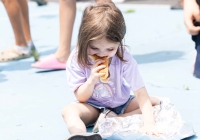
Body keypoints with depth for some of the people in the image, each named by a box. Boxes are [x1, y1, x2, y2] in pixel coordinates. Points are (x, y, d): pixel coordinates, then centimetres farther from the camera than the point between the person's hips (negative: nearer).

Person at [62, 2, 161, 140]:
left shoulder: (124, 58, -21)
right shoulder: (76, 60, -20)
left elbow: (141, 93, -23)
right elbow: (81, 98, -14)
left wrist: (149, 123, -36)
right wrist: (91, 80, -34)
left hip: (122, 104, 2)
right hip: (93, 107, -2)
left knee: (156, 103, -17)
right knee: (69, 110, -31)